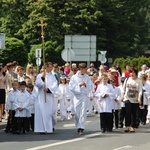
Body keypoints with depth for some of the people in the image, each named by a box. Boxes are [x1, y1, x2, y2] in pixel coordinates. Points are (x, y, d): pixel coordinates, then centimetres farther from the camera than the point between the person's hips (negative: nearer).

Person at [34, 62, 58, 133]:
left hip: (49, 97, 2)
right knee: (42, 112, -7)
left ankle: (51, 126, 25)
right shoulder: (40, 76, 5)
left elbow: (55, 85, -1)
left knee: (50, 111, 2)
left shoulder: (52, 76, 11)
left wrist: (48, 89, -17)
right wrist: (42, 78, -20)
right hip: (41, 96, -2)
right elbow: (37, 84, -8)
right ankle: (42, 129, -6)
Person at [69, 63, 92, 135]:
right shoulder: (74, 77, 1)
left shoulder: (87, 77, 6)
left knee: (83, 112, -10)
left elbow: (90, 87, 5)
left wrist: (86, 85, -13)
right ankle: (78, 126, 19)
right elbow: (71, 87, -5)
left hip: (84, 96, 0)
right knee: (77, 113, 3)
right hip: (77, 96, 0)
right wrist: (79, 85, -14)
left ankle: (81, 127, -10)